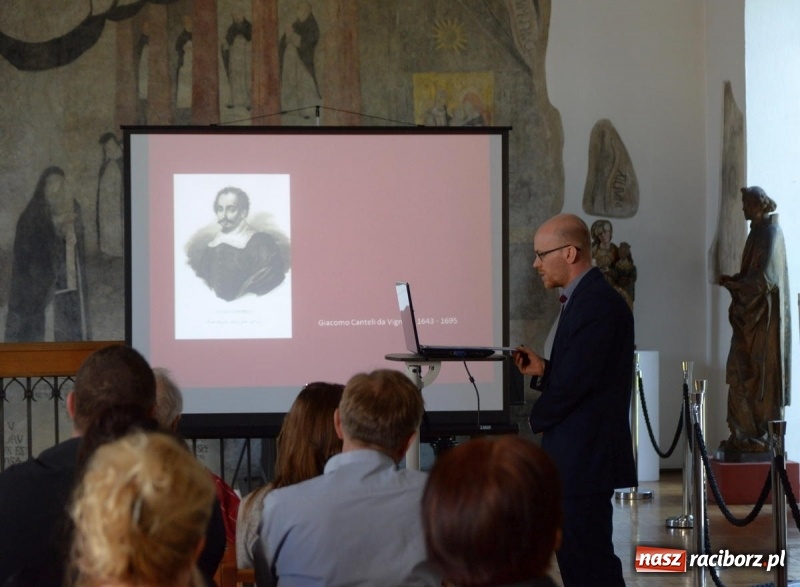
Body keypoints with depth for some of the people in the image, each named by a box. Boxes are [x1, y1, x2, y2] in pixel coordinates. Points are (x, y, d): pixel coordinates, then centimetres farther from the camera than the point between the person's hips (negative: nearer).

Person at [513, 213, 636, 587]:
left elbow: (577, 379, -21)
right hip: (577, 456, 11)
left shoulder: (598, 303, -17)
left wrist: (538, 419, -4)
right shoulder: (584, 299, 15)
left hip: (586, 455, -11)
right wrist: (542, 371, -1)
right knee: (574, 556, 14)